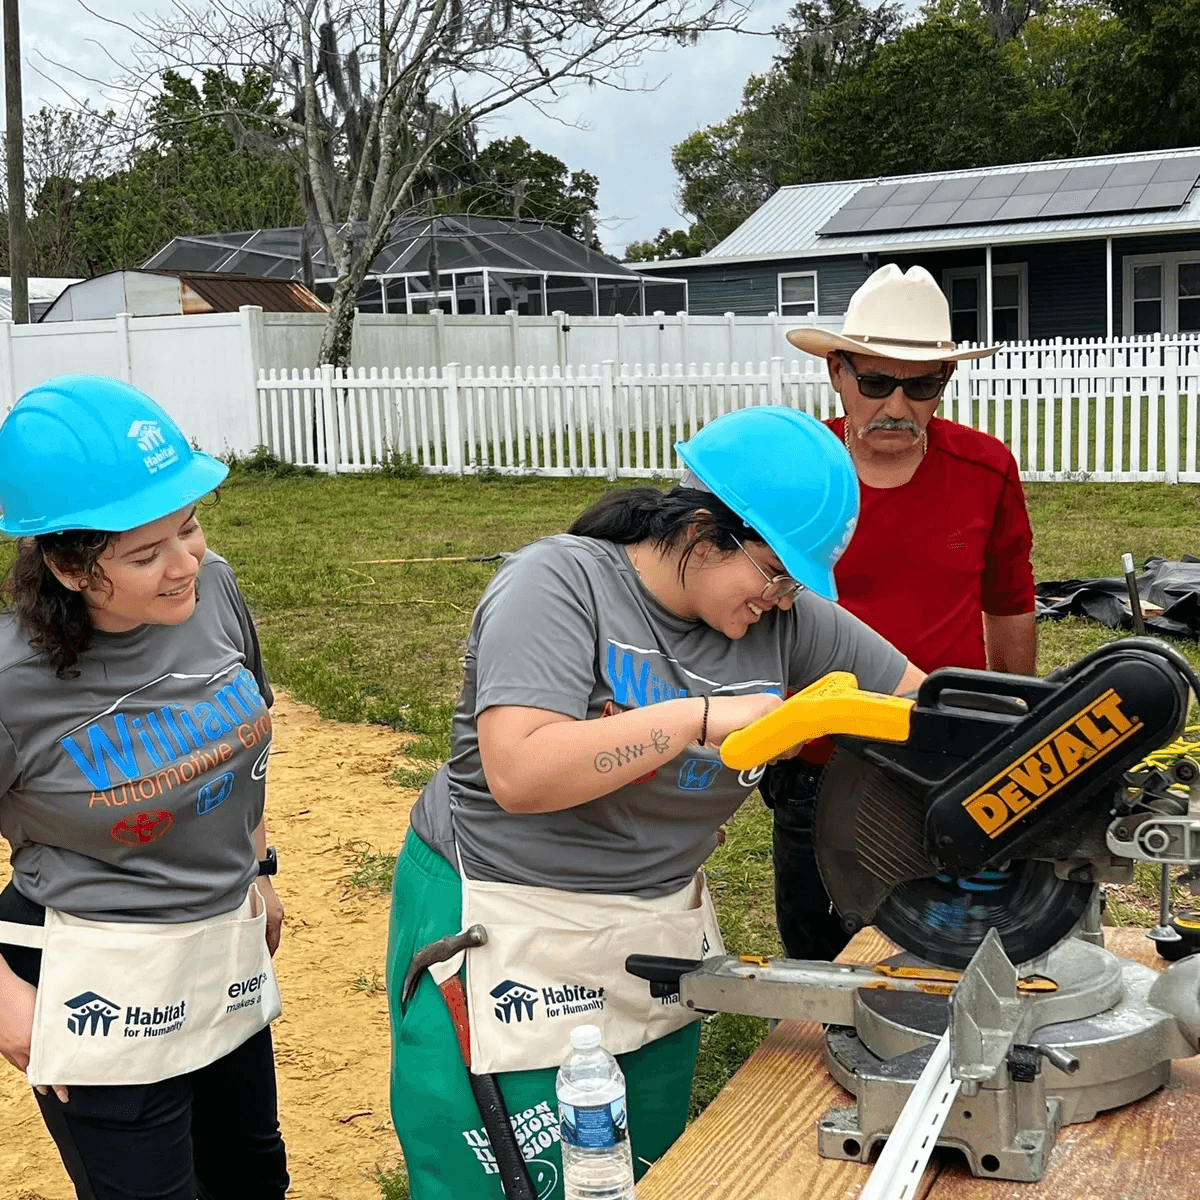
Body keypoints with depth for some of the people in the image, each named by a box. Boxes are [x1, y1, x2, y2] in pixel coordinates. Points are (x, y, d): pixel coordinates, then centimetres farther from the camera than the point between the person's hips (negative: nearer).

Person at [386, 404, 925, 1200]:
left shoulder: (787, 617, -3)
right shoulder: (562, 582, -18)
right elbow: (519, 773, -29)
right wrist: (700, 717, -28)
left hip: (660, 933, 6)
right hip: (509, 937, -5)